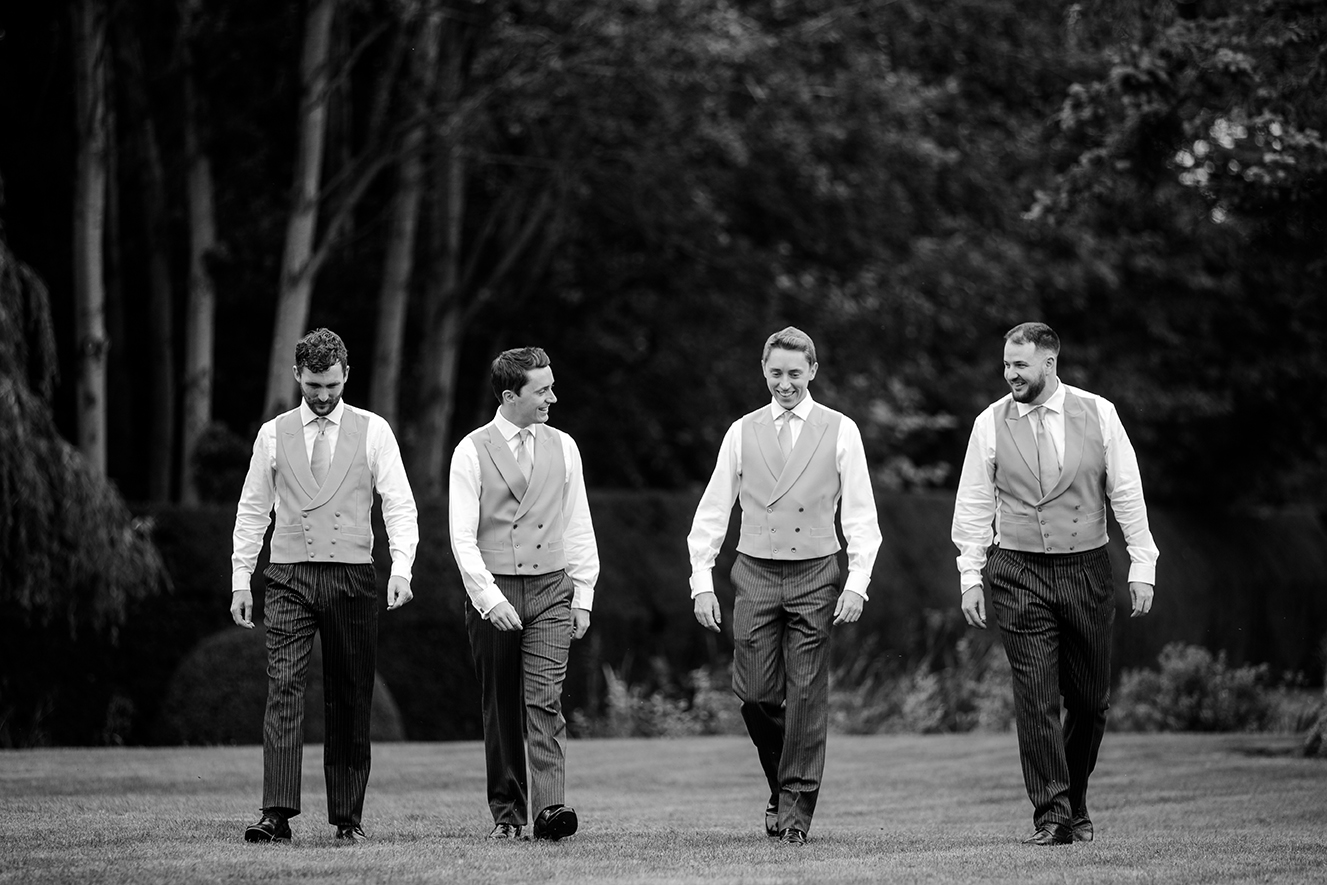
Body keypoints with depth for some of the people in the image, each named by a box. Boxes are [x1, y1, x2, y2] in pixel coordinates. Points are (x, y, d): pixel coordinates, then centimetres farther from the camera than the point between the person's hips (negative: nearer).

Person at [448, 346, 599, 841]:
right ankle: (506, 813, 12)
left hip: (551, 589, 1)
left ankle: (550, 810, -20)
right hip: (492, 592, -1)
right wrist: (490, 598, -16)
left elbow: (578, 527, 13)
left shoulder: (562, 448, 9)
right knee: (501, 708, 4)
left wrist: (583, 596, 7)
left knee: (544, 702, -11)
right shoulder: (472, 452, -2)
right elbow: (462, 536, -7)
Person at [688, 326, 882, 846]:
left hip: (814, 574, -1)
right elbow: (712, 512, 9)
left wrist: (857, 584, -9)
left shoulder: (840, 432, 2)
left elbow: (860, 516, 1)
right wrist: (702, 582, 1)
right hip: (755, 574, 1)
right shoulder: (742, 433, 7)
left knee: (806, 694, -3)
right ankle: (780, 783, 22)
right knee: (756, 693, -2)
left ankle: (797, 806, 5)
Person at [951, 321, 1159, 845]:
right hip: (1019, 573, -1)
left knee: (1090, 699, 6)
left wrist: (1142, 567, -1)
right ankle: (1050, 817, -4)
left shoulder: (1097, 414, 1)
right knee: (1035, 699, -7)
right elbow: (973, 506, 6)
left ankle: (1075, 805, 25)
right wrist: (970, 576, 0)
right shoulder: (990, 424, 2)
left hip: (1087, 570, 1)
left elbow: (1127, 494, 3)